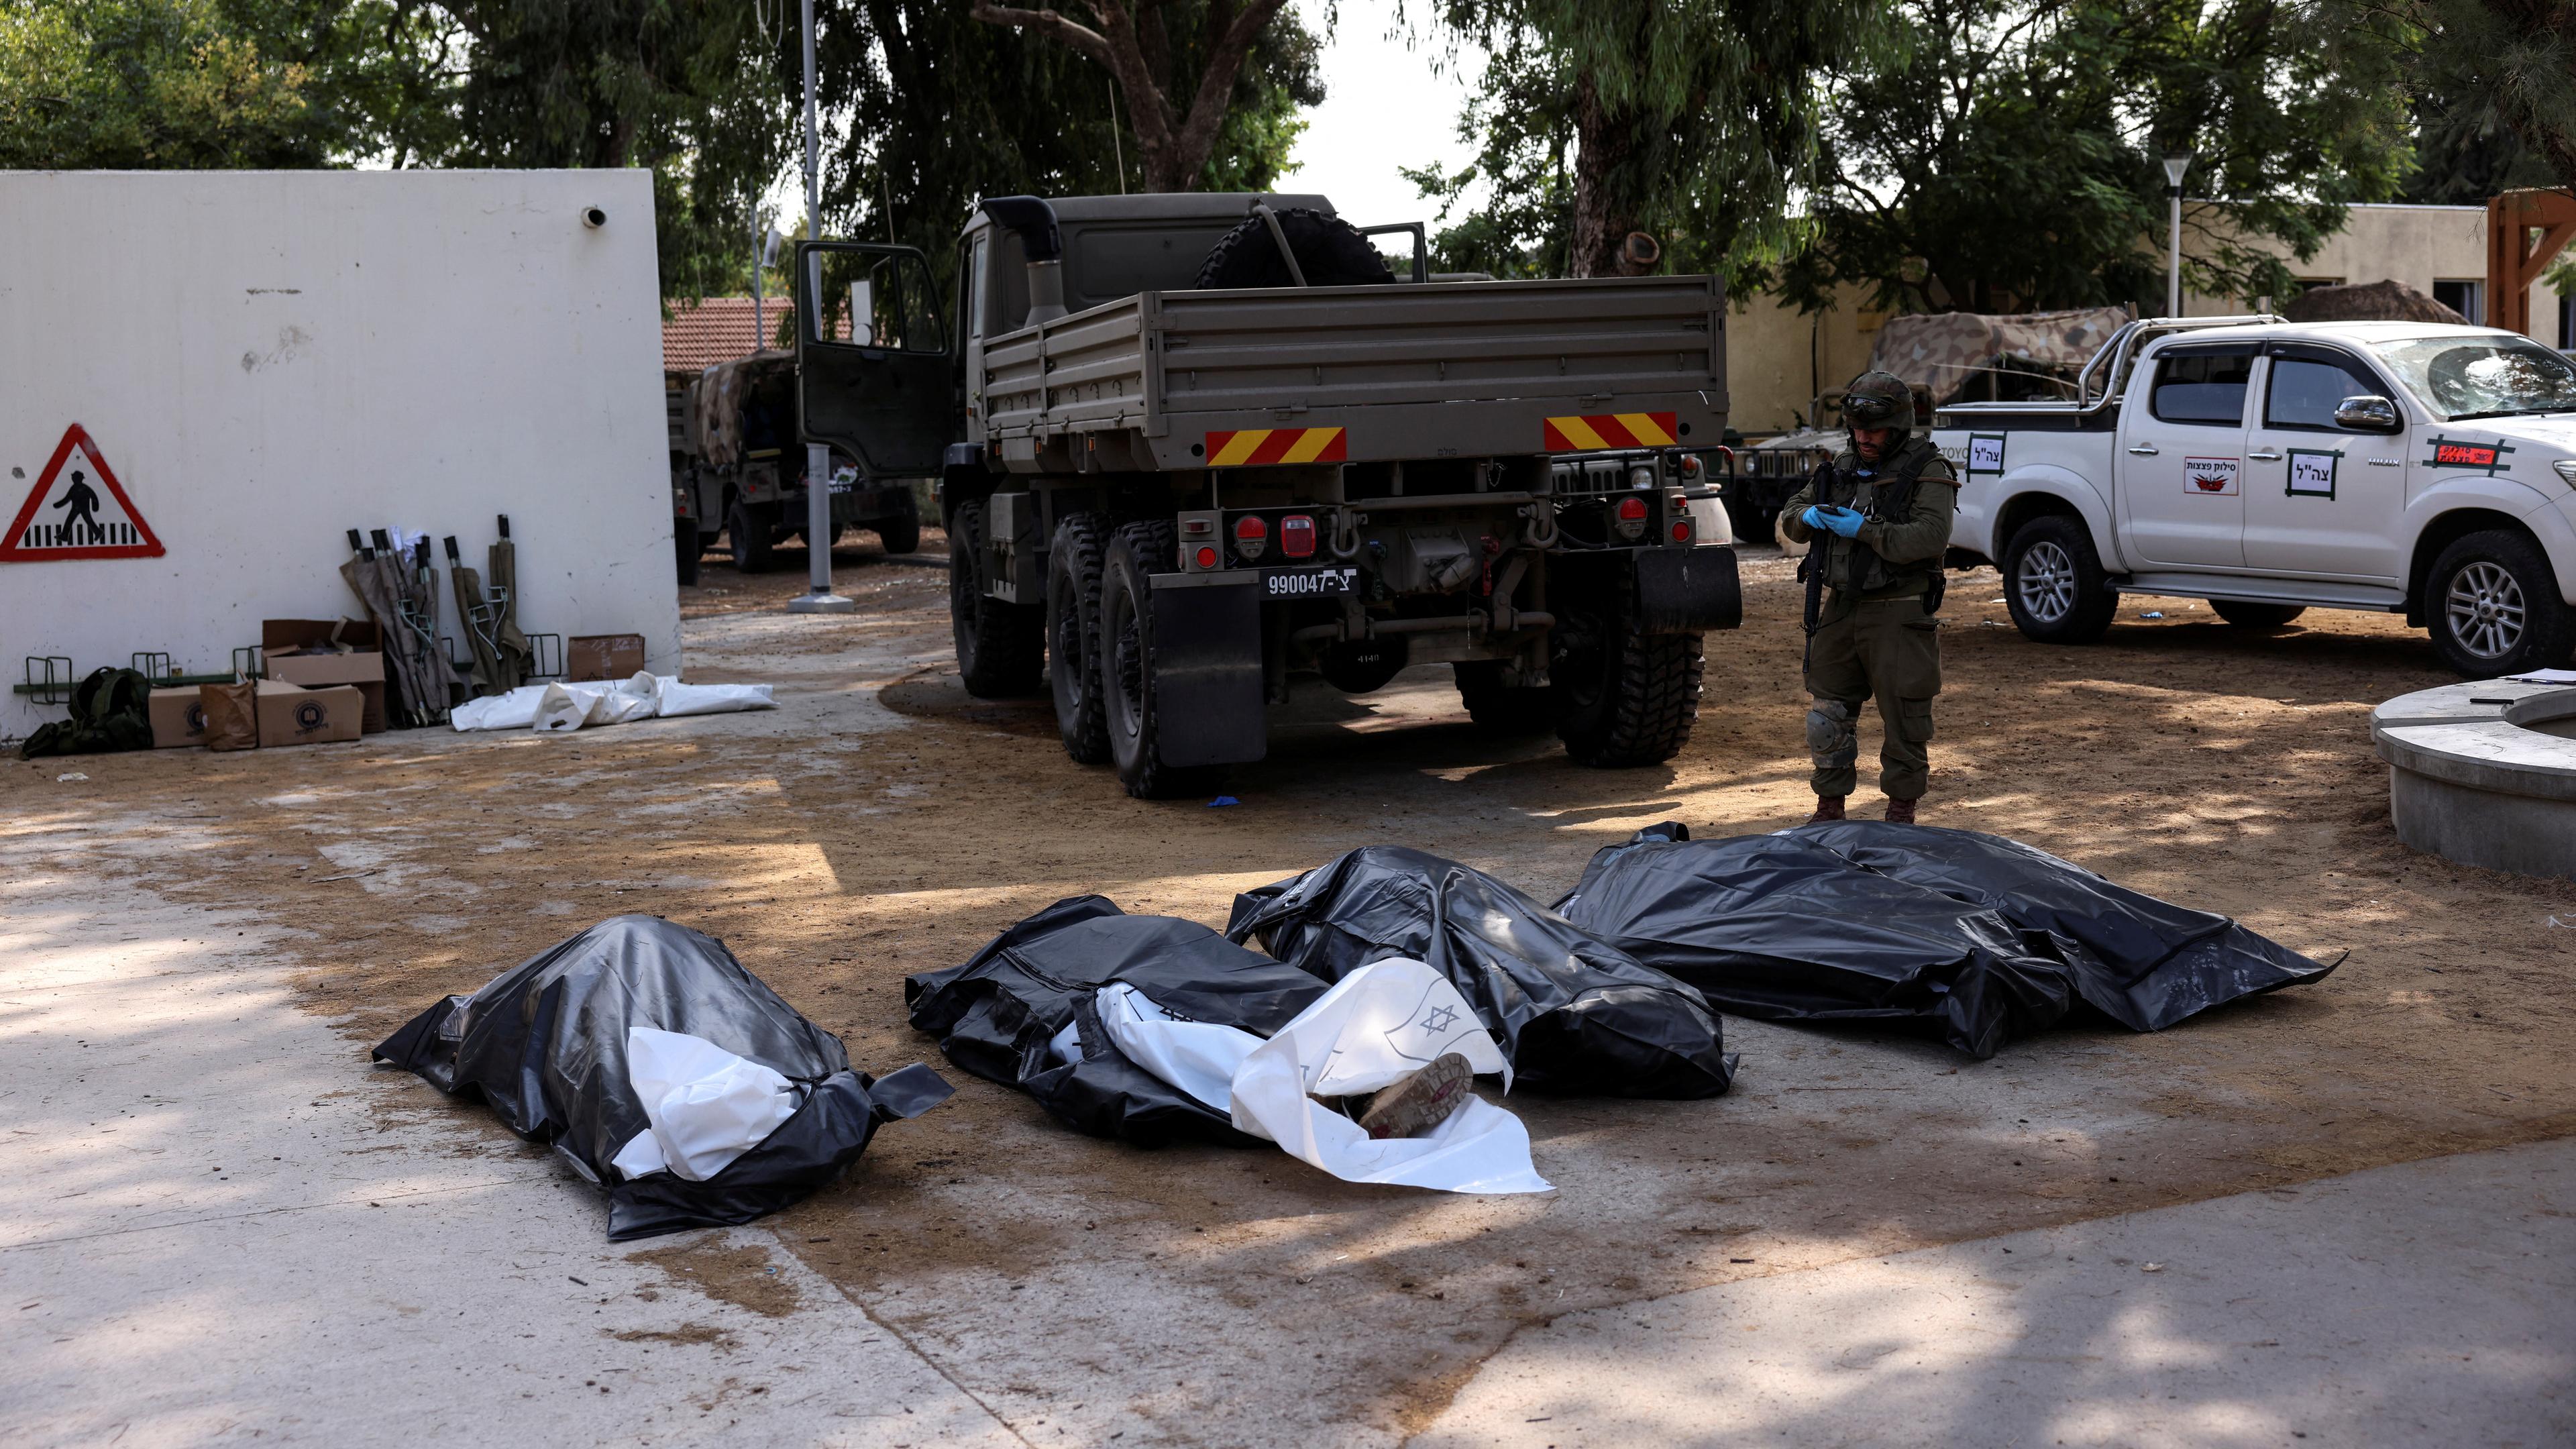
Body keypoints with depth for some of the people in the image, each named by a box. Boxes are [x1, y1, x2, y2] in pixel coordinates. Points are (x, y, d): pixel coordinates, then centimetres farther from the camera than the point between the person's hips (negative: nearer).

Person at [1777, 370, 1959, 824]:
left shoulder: (1928, 471, -6)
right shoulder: (1842, 468, 13)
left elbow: (1931, 537, -19)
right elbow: (1789, 517, 17)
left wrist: (1866, 529, -22)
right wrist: (1809, 517, -6)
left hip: (1900, 616, -6)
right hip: (1841, 611, 6)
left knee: (1904, 719, 0)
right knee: (1828, 716, 9)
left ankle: (1902, 810, 13)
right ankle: (1830, 808, 21)